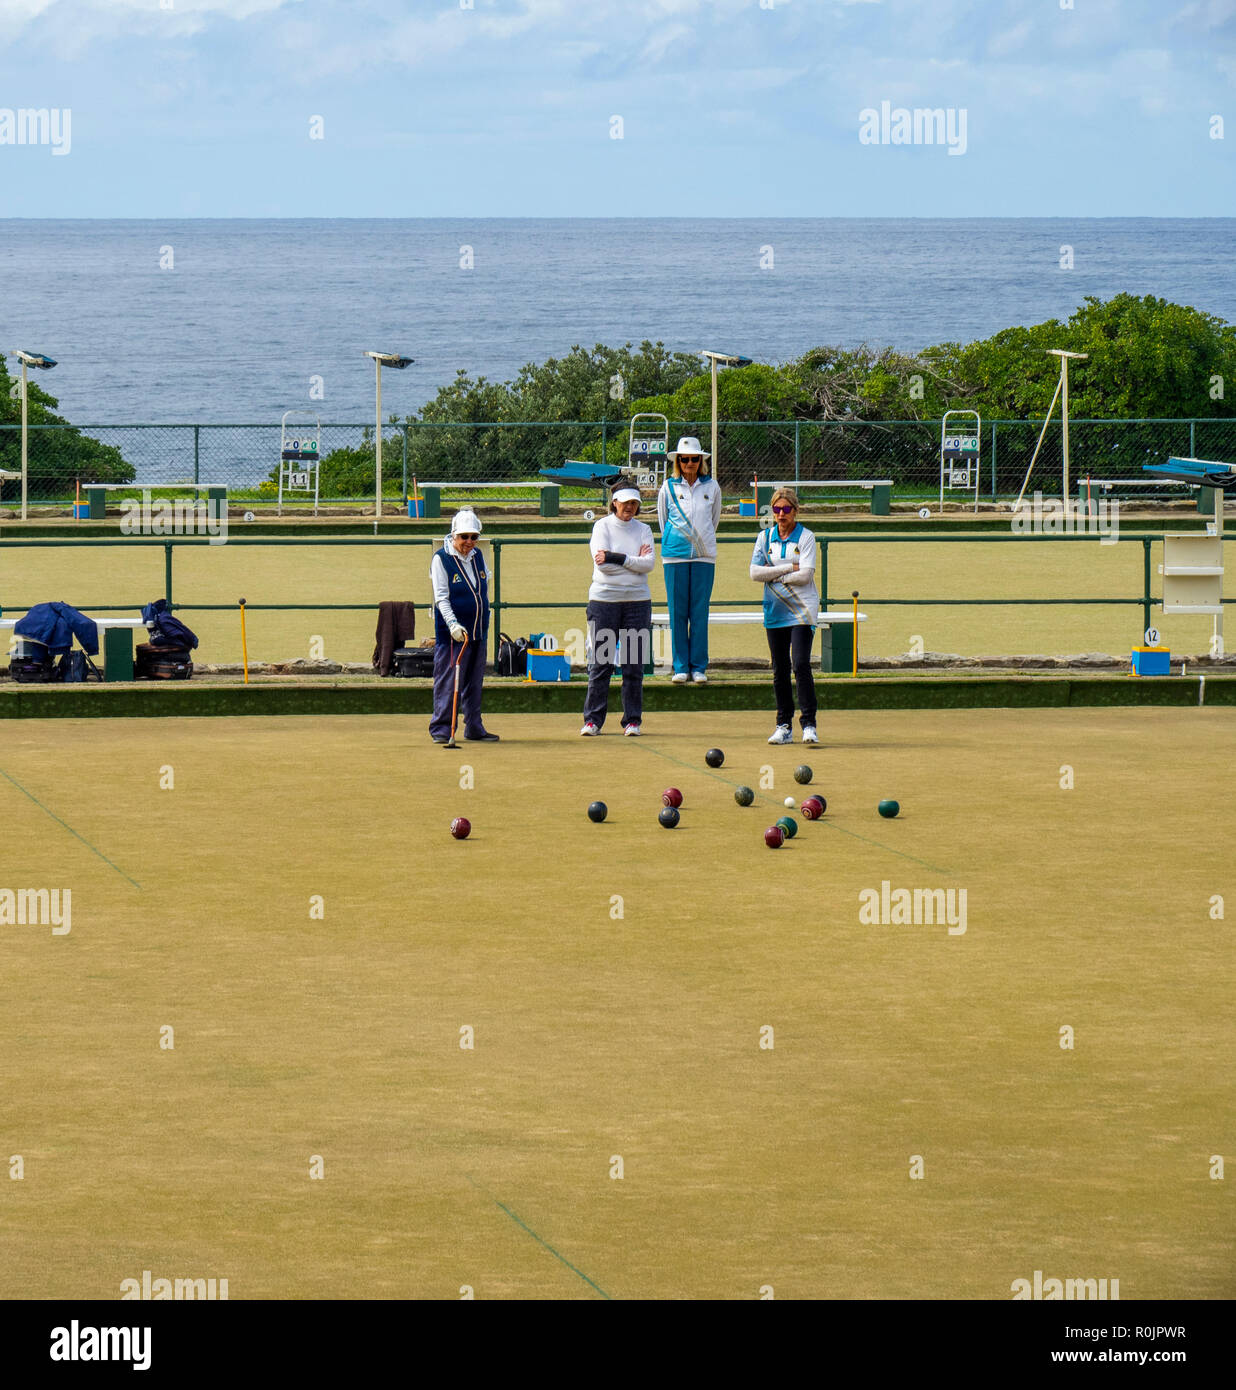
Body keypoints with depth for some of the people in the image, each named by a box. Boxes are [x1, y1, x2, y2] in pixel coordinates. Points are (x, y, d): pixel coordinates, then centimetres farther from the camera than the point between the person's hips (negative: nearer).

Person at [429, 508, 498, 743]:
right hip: (451, 633, -6)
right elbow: (441, 598, -14)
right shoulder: (441, 559, -8)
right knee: (447, 681, -6)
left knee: (474, 682, 11)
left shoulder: (478, 557, 10)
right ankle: (440, 729, -2)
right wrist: (453, 624, -27)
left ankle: (474, 728, 18)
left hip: (478, 632, 6)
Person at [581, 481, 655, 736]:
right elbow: (602, 563, -11)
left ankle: (632, 720, 8)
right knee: (600, 664, -2)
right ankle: (593, 719, 3)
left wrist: (616, 558, -13)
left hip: (637, 600, 2)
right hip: (604, 600, -2)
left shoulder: (643, 530, 10)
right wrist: (634, 560, -8)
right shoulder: (602, 527, 2)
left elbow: (648, 564, -5)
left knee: (634, 667, 2)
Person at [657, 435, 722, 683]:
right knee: (677, 613, 0)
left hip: (704, 556, 1)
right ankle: (681, 667, 6)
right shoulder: (668, 488, 2)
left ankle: (699, 667, 6)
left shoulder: (711, 486, 5)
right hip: (675, 556, -1)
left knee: (700, 613, 0)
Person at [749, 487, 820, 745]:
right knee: (780, 671, 7)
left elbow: (805, 575, -12)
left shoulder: (805, 537, -3)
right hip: (775, 611, 4)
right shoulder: (765, 537, 8)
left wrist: (774, 576, -6)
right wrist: (789, 568, -9)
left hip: (801, 611, -4)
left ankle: (809, 725, -15)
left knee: (800, 665, -15)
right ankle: (784, 727, 13)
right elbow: (755, 573, -2)